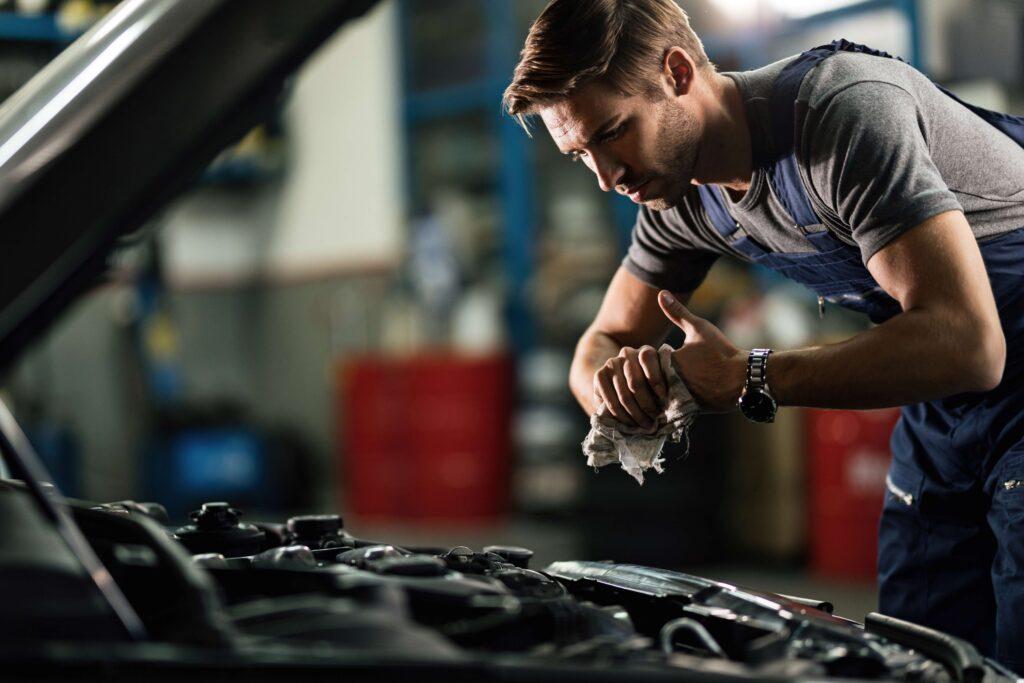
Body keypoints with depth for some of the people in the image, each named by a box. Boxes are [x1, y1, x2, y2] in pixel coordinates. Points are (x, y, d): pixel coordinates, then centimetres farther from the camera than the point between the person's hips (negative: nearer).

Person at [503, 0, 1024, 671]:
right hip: (940, 417, 7)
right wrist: (617, 381, -19)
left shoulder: (846, 107, -28)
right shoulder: (681, 194, -2)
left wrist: (747, 378, -30)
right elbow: (602, 344, 8)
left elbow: (965, 345, -36)